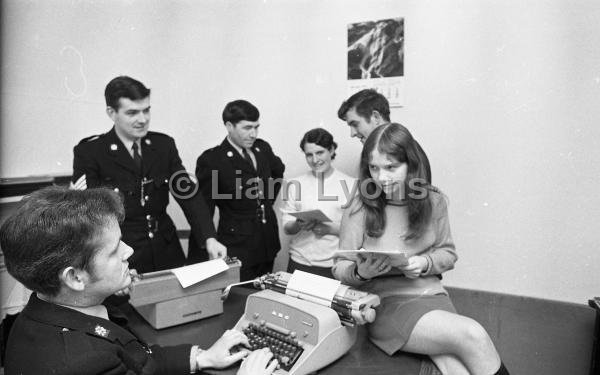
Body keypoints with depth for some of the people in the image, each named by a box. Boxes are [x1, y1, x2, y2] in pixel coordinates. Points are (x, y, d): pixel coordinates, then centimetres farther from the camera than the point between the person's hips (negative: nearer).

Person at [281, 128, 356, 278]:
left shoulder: (350, 184, -3)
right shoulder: (295, 184, 2)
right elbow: (287, 228, 4)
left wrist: (330, 229, -19)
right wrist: (298, 225, -17)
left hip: (336, 265, -1)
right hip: (300, 263, 2)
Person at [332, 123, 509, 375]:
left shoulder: (433, 201, 2)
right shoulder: (360, 208, -6)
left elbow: (448, 254, 13)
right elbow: (340, 269, 0)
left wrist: (425, 264, -9)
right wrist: (360, 272, -23)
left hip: (432, 294, 3)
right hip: (385, 302, -3)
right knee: (473, 335, -22)